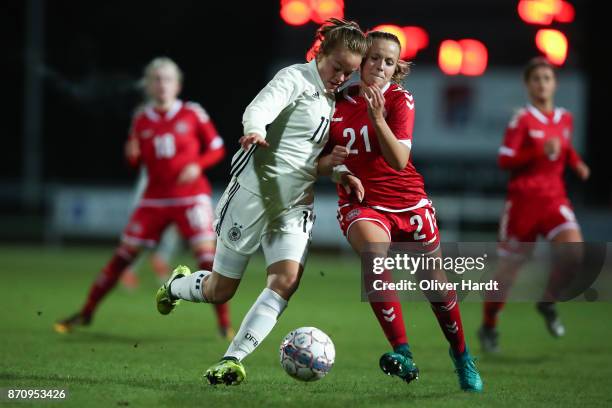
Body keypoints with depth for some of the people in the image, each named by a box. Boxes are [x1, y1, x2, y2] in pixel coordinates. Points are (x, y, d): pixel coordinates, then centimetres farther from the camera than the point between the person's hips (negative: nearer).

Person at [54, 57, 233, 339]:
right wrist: (132, 154, -10)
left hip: (191, 197, -3)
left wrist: (197, 165, -15)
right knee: (123, 255, 2)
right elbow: (136, 162, 13)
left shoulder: (193, 114, -4)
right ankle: (86, 313, 12)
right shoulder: (142, 120, 5)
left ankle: (224, 323, -4)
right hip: (155, 198, 3)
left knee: (207, 255, -13)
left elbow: (217, 148, 3)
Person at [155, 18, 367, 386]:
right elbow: (260, 108, -29)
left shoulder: (332, 100, 13)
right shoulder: (295, 78, -10)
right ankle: (177, 284, 39)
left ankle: (232, 360, -17)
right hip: (255, 194, -6)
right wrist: (254, 131, -52)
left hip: (294, 205, 6)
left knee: (287, 279, -18)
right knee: (219, 291, 4)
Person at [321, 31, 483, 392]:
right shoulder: (339, 101, -1)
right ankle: (403, 353, -33)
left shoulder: (400, 100, -7)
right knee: (374, 252, -33)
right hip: (361, 202, 0)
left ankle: (462, 355, 34)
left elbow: (399, 161, -21)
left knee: (436, 284, 7)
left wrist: (378, 118, -31)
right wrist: (334, 169, -11)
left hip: (408, 200, 0)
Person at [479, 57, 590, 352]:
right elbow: (504, 160, -14)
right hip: (523, 198, -4)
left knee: (573, 249, -22)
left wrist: (576, 163, 8)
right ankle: (488, 326, 23)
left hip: (554, 198, 4)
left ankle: (547, 302, 3)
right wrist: (540, 151, -25)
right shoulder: (522, 120, -9)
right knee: (509, 267, 3)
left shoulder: (565, 119, 9)